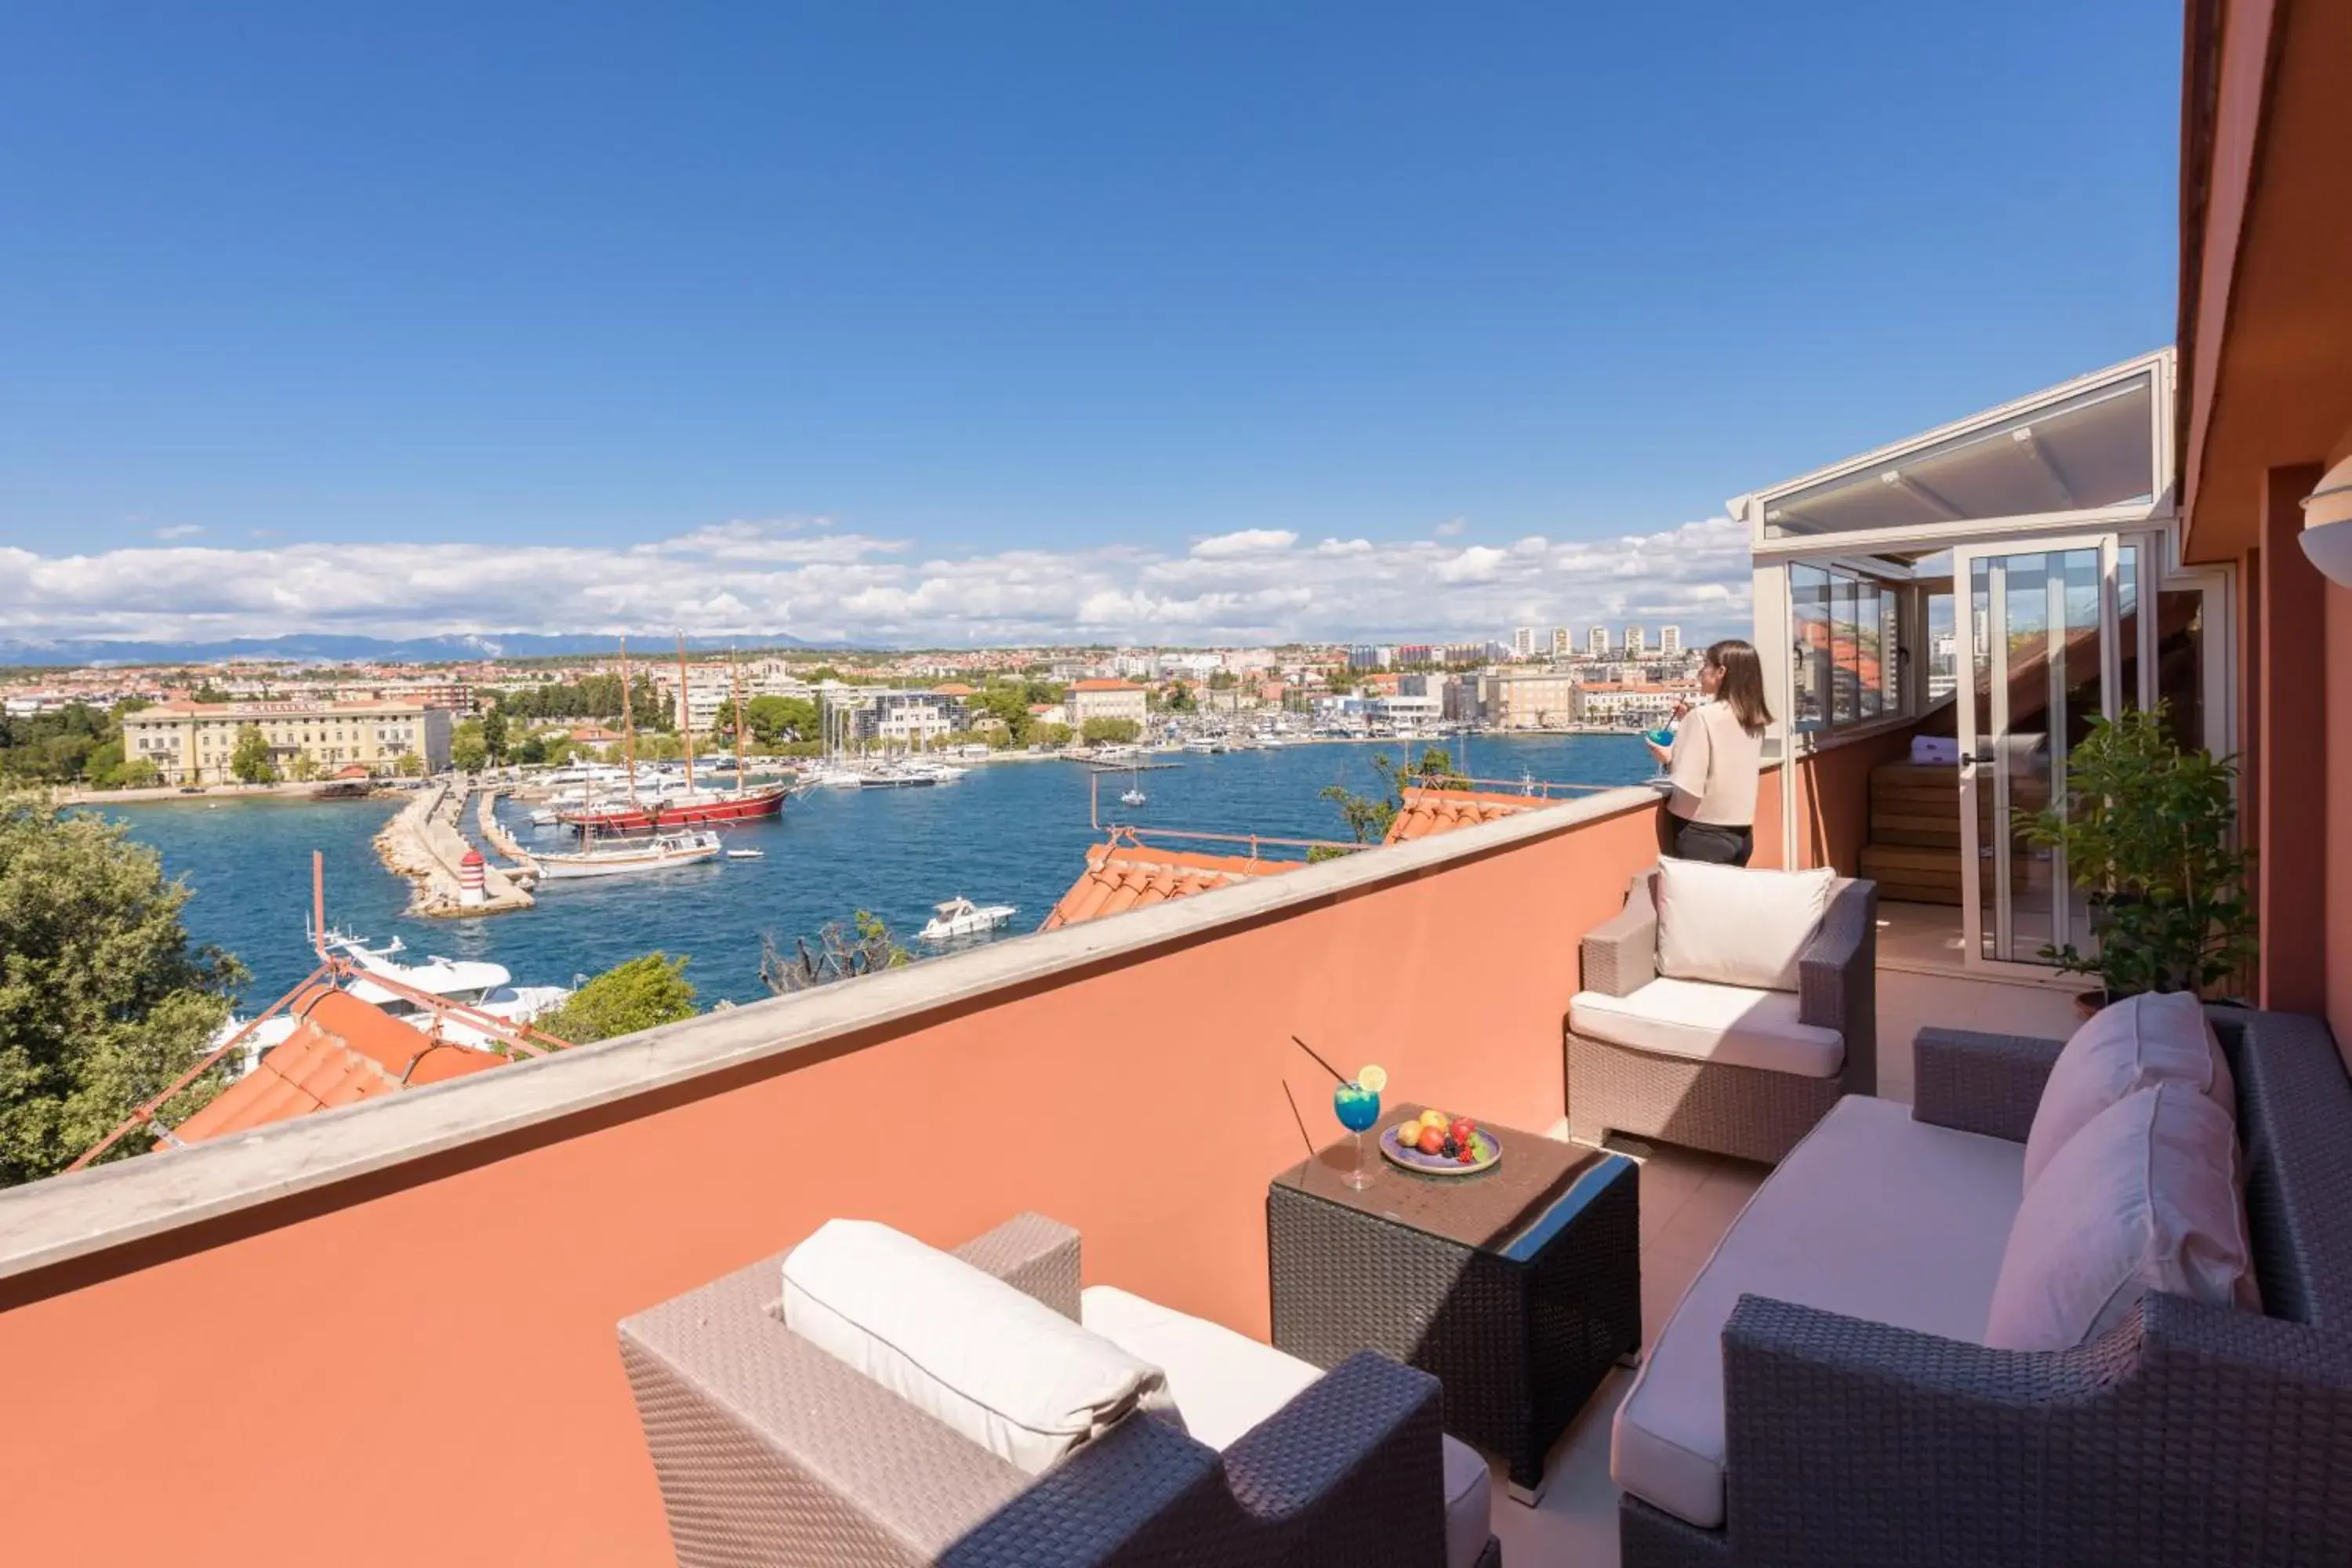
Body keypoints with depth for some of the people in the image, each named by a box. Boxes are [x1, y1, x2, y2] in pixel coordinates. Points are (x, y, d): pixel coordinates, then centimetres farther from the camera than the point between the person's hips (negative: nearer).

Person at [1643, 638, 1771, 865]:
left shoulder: (1704, 716, -15)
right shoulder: (1755, 721, 6)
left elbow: (1689, 786, -22)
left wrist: (1669, 760, -3)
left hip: (1703, 835, -7)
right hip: (1742, 835, 7)